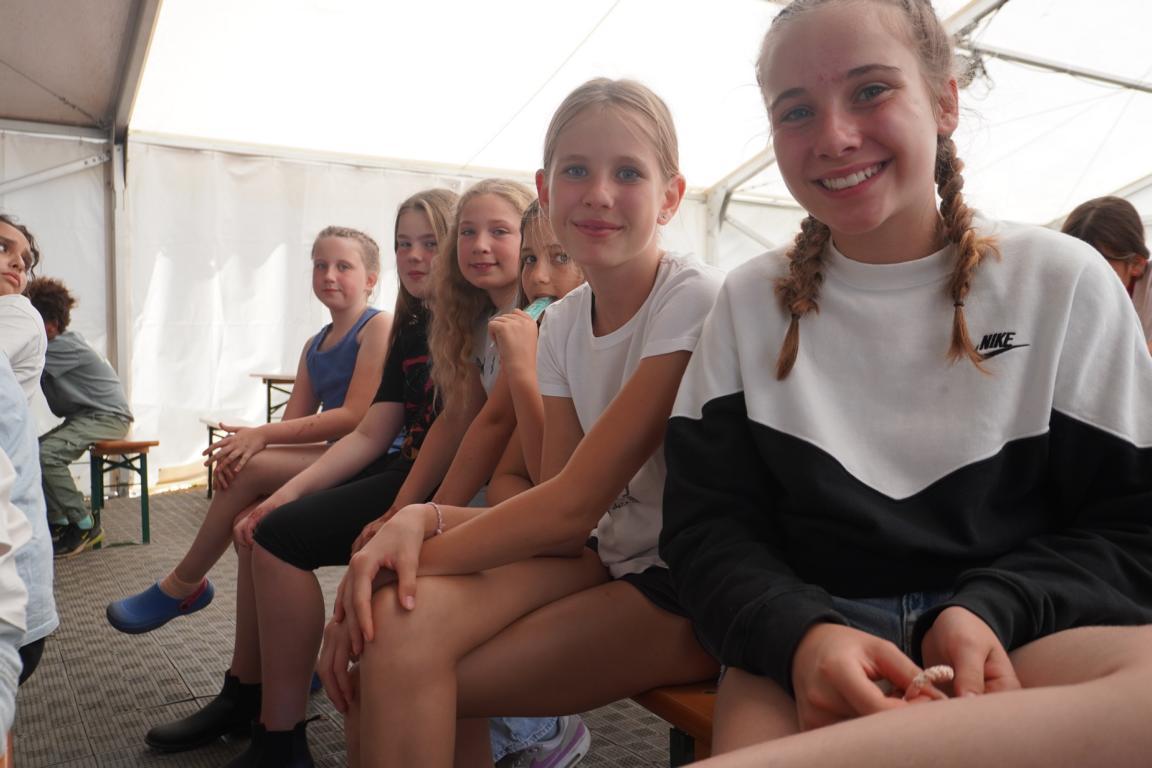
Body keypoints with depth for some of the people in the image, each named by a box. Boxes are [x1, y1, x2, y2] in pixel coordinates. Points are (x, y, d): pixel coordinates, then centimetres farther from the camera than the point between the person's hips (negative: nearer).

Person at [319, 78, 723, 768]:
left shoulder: (694, 301, -17)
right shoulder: (563, 323, 4)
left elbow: (573, 502, -19)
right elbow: (564, 516, -2)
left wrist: (422, 554, -14)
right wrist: (421, 519, -17)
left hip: (693, 591, -6)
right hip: (609, 560, 6)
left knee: (402, 657, -19)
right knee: (397, 616, -16)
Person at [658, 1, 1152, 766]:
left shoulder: (1060, 282, 3)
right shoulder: (752, 302, 5)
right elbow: (708, 523, 1)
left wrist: (987, 613, -16)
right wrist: (801, 635, -20)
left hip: (1018, 635, 4)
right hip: (805, 637, -2)